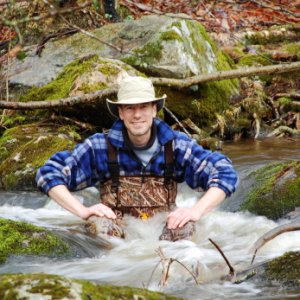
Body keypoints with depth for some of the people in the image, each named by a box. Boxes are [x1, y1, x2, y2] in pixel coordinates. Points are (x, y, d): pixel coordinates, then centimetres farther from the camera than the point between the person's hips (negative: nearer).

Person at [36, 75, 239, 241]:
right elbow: (48, 174, -4)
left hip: (163, 233, 1)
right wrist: (83, 211, -19)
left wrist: (196, 211, -21)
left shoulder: (176, 146, 1)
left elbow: (226, 174, -5)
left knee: (184, 228, -32)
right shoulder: (100, 148, -1)